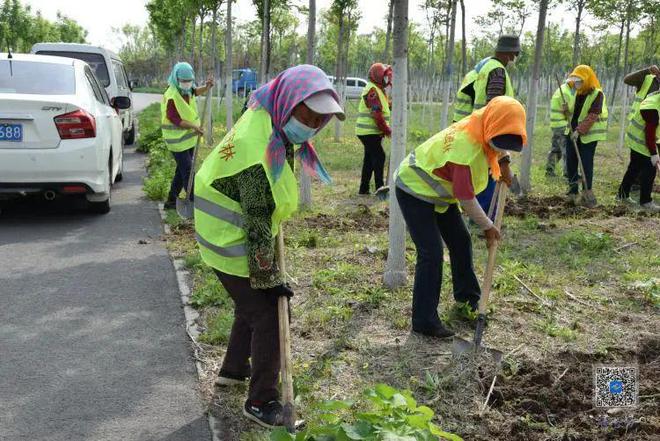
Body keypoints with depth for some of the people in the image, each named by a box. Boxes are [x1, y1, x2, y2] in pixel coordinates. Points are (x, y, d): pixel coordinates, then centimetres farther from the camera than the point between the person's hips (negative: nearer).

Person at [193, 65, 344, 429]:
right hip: (232, 245, -10)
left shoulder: (268, 119, -3)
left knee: (251, 305, 24)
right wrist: (268, 277, -19)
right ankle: (261, 404, 10)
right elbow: (257, 225, -27)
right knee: (267, 316, -3)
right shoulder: (258, 152, -33)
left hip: (231, 236, 10)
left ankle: (234, 369, 44)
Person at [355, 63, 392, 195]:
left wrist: (386, 129, 13)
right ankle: (380, 188, -9)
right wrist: (387, 130, -17)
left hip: (370, 132, 10)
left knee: (369, 159, 13)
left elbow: (381, 111, 23)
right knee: (379, 157, -10)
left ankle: (363, 189, 18)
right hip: (369, 132, -10)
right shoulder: (372, 91, -17)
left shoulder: (378, 90, 16)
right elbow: (377, 115, -22)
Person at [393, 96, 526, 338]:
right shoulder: (467, 149, -36)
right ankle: (424, 321, -8)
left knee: (461, 242, 14)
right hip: (415, 192, -10)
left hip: (437, 191, 10)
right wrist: (488, 227, -16)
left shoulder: (479, 128, -10)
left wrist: (502, 164, 6)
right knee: (431, 254, -14)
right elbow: (466, 200, -30)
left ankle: (467, 297, 34)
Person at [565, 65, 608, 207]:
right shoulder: (577, 93, 10)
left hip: (588, 135, -7)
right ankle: (573, 192, 17)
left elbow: (592, 116, -20)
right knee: (570, 162, 8)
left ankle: (587, 193, 4)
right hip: (574, 133, 7)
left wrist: (579, 131, -26)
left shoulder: (597, 94, -13)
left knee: (586, 163, -6)